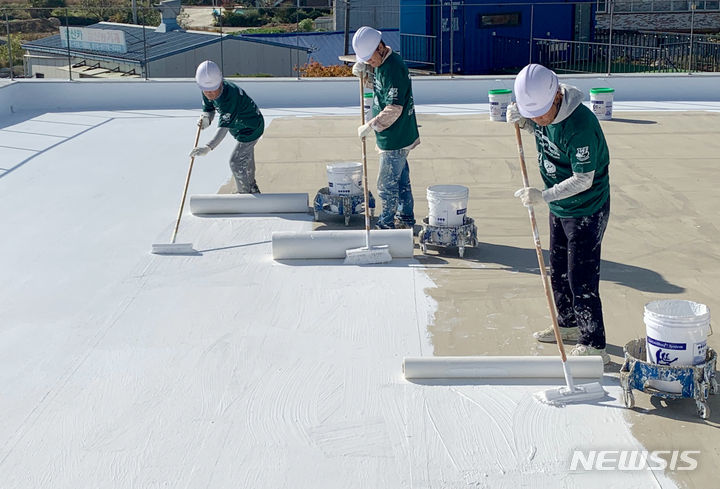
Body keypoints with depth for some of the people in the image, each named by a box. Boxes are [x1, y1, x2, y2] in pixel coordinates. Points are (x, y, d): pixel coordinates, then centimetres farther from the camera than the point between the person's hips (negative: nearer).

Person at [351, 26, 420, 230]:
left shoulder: (394, 68, -24)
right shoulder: (381, 62, 6)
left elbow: (394, 109, -27)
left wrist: (370, 127, -21)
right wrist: (363, 69, 2)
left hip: (394, 139, -10)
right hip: (401, 136, 10)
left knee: (387, 184, 0)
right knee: (401, 179, 19)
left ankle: (387, 223, 12)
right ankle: (406, 219, 31)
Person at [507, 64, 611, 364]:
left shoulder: (580, 125, -31)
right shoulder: (542, 115, -6)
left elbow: (583, 180, -28)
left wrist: (543, 196, -34)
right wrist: (523, 123, -3)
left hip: (586, 212, -9)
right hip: (559, 208, 9)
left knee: (582, 279, -4)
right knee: (558, 271, 20)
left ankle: (593, 345, 8)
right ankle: (569, 324, 39)